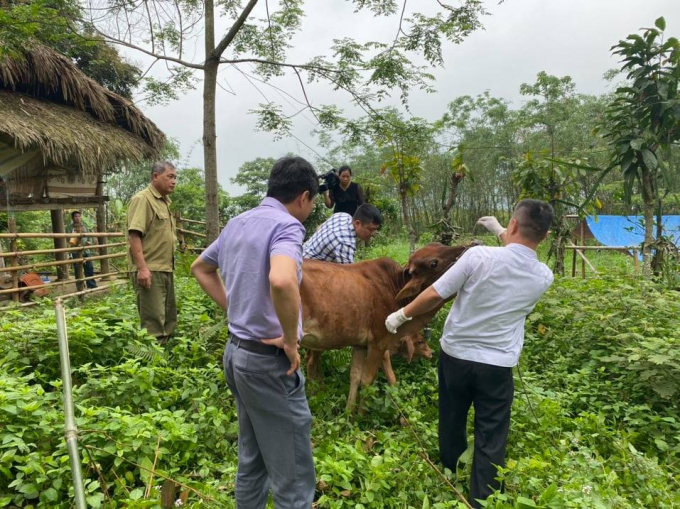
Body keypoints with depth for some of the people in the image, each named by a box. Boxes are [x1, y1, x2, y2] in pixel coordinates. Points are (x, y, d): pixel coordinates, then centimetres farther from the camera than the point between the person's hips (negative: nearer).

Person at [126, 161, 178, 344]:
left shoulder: (165, 201, 17)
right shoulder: (142, 199, -11)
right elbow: (134, 234, -19)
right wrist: (142, 267, -25)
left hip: (166, 270, 10)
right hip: (150, 271, -9)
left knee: (169, 319, 16)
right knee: (153, 323, -6)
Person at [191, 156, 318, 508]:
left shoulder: (236, 224, 9)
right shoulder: (286, 225, -18)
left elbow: (200, 269, 23)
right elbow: (281, 281, -39)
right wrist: (291, 340, -24)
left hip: (237, 351, 9)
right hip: (269, 361, -9)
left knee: (252, 460, 24)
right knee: (293, 474, 5)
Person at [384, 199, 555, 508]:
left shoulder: (479, 256, -19)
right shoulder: (544, 278, -7)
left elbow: (434, 296, -15)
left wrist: (401, 315, 0)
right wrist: (500, 233, 23)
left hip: (455, 355, 0)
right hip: (497, 366, 0)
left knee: (451, 422, 23)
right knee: (491, 441, 12)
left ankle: (449, 475, 46)